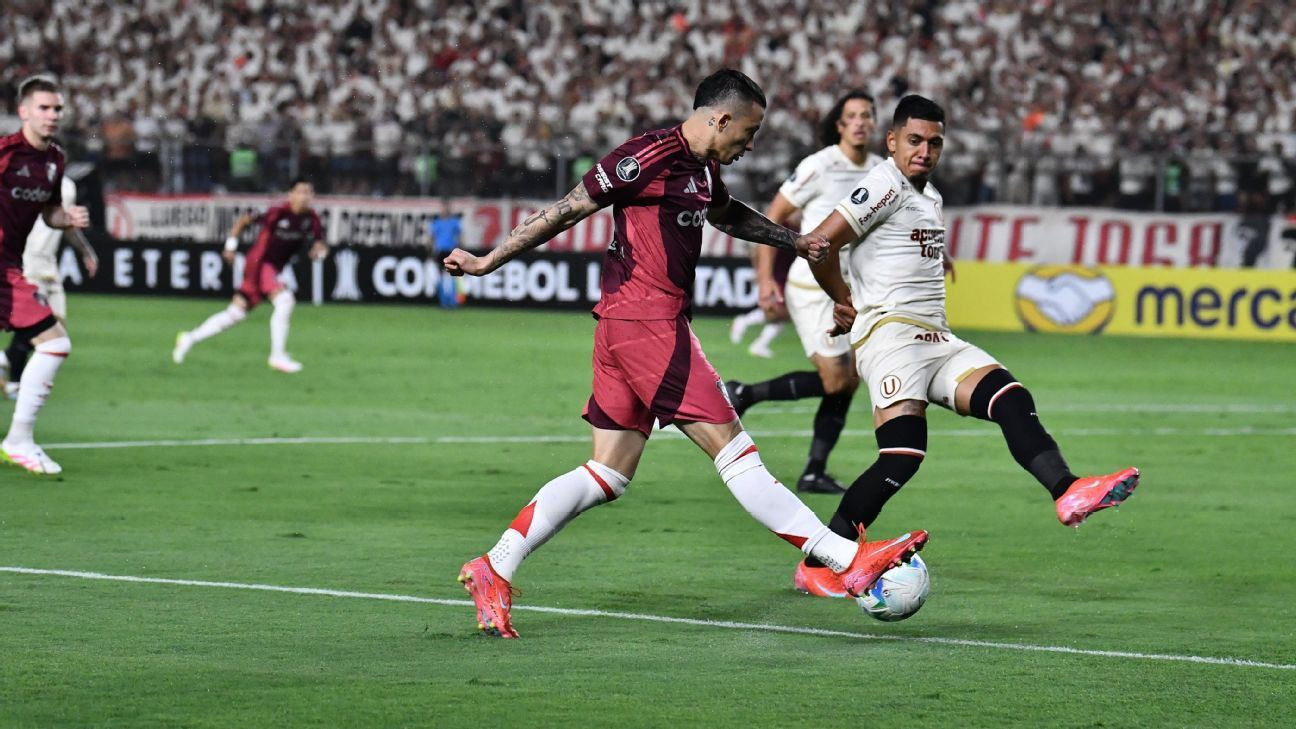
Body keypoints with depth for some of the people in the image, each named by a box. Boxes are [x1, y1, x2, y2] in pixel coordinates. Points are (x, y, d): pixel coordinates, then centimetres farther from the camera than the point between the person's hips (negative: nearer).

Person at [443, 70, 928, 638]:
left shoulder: (702, 170, 16)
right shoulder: (651, 156, -13)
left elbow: (727, 213, 40)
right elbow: (569, 209, -10)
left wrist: (794, 242, 46)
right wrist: (489, 262, -8)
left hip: (626, 331, 10)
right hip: (645, 320, -10)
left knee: (608, 475, 9)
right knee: (734, 451, -8)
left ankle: (493, 571, 7)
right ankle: (848, 560, -8)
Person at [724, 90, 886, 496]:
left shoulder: (881, 172, 6)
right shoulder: (819, 167, -14)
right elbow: (773, 217, -9)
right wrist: (765, 277, -14)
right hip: (812, 289, -7)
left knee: (849, 382, 2)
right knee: (834, 381, -14)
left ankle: (814, 473, 9)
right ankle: (741, 396, 2)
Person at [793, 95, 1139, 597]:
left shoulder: (930, 198, 24)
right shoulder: (886, 185, -4)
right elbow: (820, 243, -11)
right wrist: (844, 300, 4)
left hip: (936, 339, 9)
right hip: (890, 331, -9)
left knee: (1011, 398, -14)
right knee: (902, 456, -20)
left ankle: (1067, 493, -33)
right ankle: (816, 565, -14)